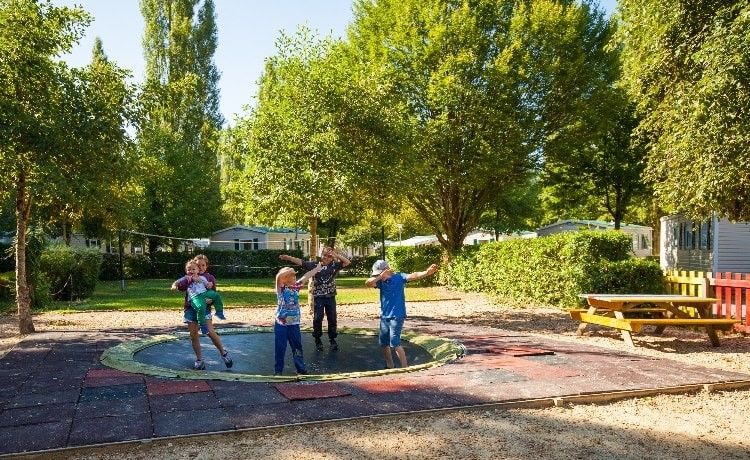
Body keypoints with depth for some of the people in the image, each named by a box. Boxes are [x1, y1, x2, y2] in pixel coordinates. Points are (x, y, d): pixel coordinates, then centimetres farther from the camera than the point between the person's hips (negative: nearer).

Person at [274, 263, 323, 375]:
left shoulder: (296, 287, 6)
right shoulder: (281, 288, -9)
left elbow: (305, 277, 12)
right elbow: (279, 276, -28)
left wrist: (317, 268, 15)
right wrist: (290, 270, -21)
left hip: (294, 324, 5)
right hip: (281, 324, -5)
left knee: (297, 346, 13)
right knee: (280, 348, 4)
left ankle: (301, 368, 24)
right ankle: (278, 370, 15)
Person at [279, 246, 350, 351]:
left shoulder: (335, 265, 1)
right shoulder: (314, 264, 0)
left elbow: (347, 262, -6)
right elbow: (300, 262, -6)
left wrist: (336, 255, -13)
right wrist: (287, 257, -18)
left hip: (330, 297, 1)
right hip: (318, 297, -1)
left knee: (332, 319, 7)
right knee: (317, 319, 3)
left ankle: (332, 340, 20)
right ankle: (318, 340, 18)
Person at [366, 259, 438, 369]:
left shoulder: (399, 277, -7)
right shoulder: (381, 282, 6)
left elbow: (412, 276, -23)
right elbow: (368, 283, -9)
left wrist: (426, 273, -40)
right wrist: (380, 276, -24)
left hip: (397, 316, -7)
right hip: (384, 317, 7)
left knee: (395, 343, -12)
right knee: (383, 343, 14)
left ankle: (405, 368, -3)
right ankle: (390, 366, 31)